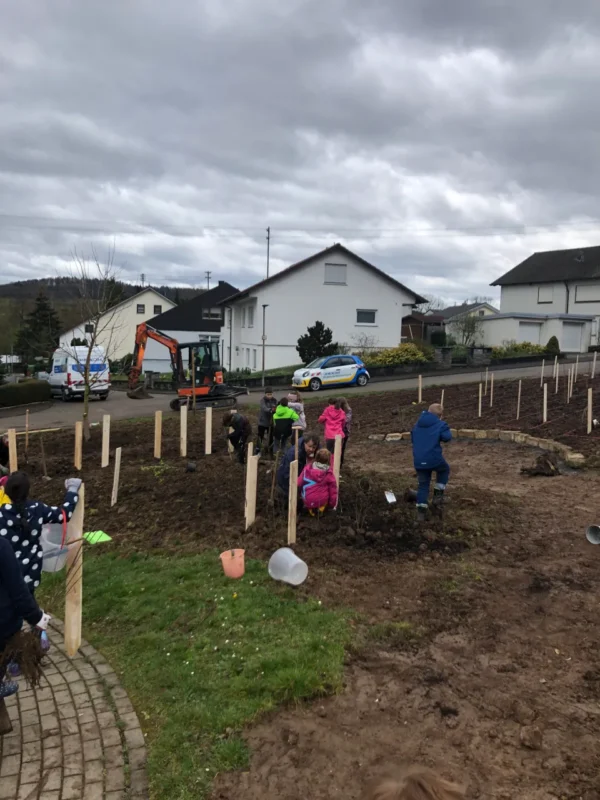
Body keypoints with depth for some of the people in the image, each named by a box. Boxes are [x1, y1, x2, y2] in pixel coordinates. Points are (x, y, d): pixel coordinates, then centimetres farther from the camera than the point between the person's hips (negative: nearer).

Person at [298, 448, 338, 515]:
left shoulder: (307, 468, -5)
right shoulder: (328, 473, -7)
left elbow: (299, 482, -1)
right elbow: (333, 489, 0)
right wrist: (332, 504, 15)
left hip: (307, 501, 1)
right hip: (321, 501, -1)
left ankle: (311, 509, 14)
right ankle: (321, 508, 10)